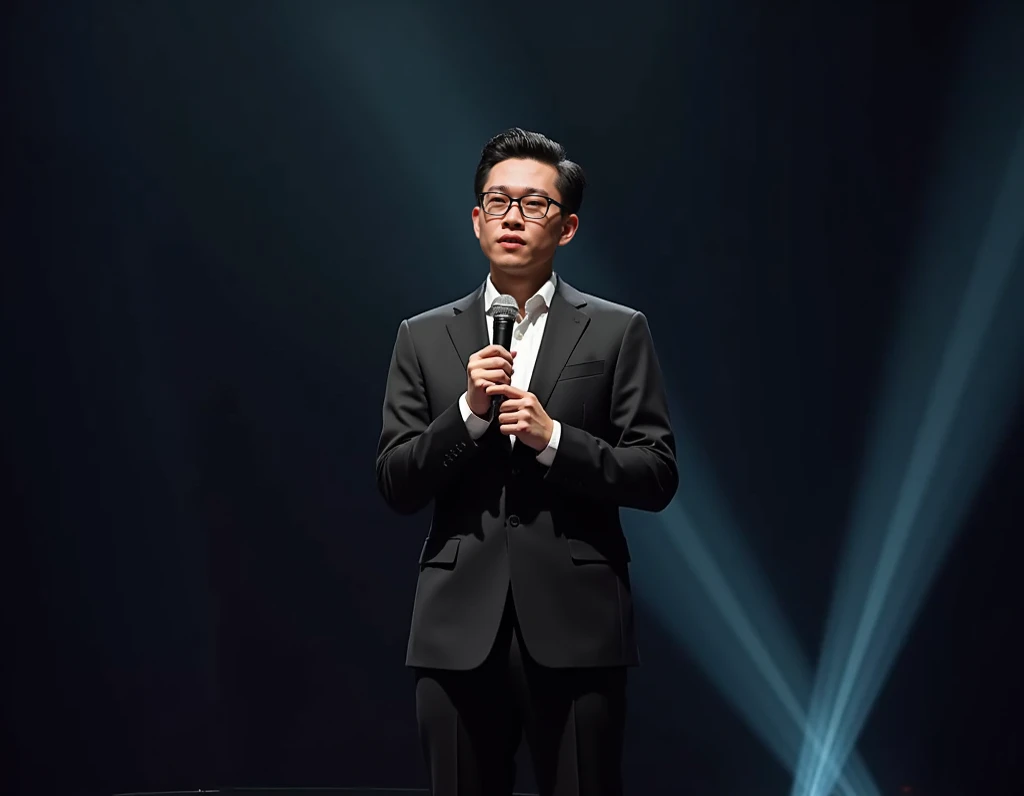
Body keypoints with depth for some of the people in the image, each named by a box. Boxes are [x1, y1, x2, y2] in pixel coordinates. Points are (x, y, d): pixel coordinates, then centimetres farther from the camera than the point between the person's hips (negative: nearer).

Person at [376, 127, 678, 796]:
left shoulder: (618, 332, 5)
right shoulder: (426, 339, 11)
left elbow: (657, 477, 0)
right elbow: (395, 485, 5)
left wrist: (554, 438, -13)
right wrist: (469, 410, -9)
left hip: (575, 631, -2)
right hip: (460, 632, 2)